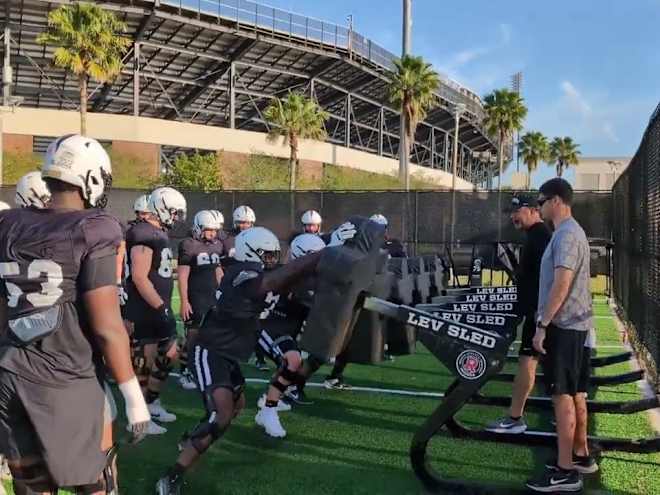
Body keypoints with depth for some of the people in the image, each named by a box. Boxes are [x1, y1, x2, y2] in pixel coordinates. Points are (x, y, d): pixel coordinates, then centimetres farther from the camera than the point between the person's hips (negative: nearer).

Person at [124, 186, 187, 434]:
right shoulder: (143, 234, -19)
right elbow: (139, 278, -23)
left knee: (169, 356, 16)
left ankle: (152, 403, 31)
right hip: (144, 311, -10)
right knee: (143, 363, 0)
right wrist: (162, 308, -21)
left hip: (160, 307, 10)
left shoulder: (160, 233, 12)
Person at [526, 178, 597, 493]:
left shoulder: (566, 235, -16)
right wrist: (546, 322, 21)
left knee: (563, 397, -6)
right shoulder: (571, 232, 16)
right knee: (575, 394, 17)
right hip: (575, 325, 10)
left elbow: (562, 284, -24)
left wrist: (542, 325, -21)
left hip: (563, 326, -10)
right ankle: (580, 456, 29)